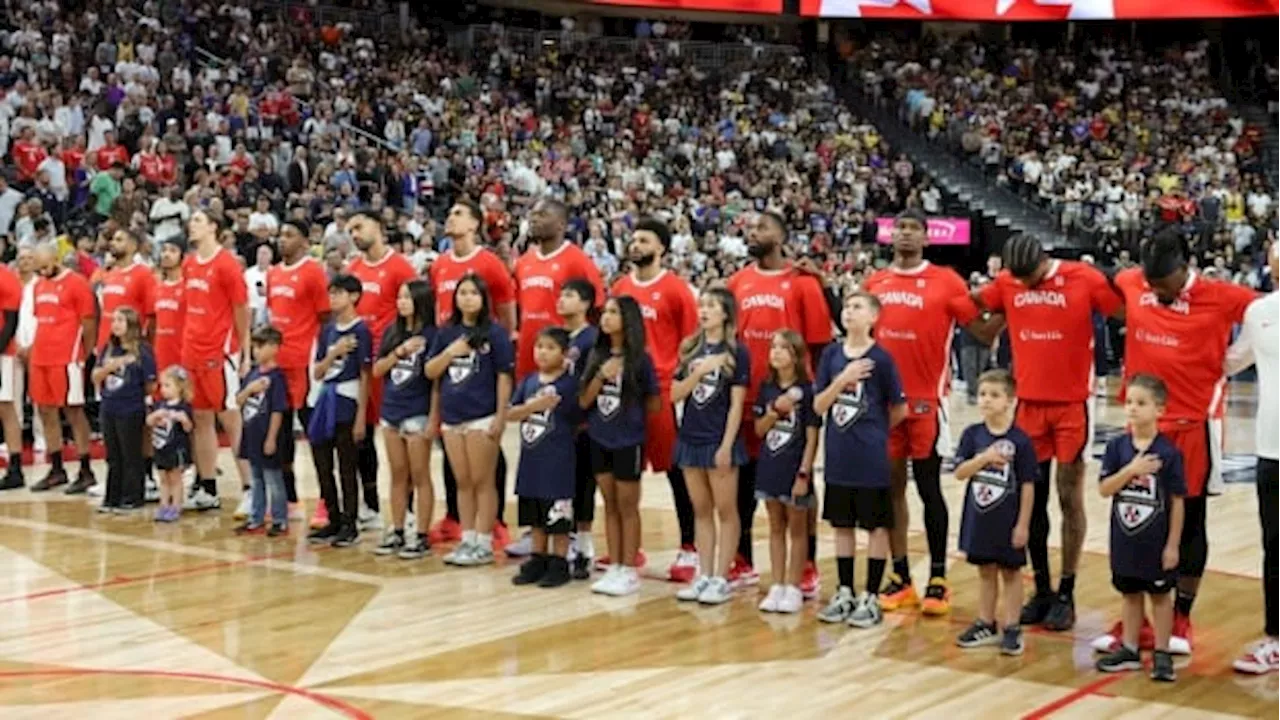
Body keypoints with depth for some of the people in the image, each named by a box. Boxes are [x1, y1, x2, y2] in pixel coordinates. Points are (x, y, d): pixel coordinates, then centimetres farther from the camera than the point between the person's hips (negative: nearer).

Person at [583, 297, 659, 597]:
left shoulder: (640, 358, -9)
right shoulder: (596, 355, 3)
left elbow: (654, 405, -2)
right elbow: (584, 401, -1)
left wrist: (629, 409, 6)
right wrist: (601, 376, -15)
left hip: (628, 441, -4)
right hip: (599, 439, 4)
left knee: (627, 507, 5)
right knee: (610, 506, 12)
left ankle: (629, 571, 11)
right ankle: (613, 568, 19)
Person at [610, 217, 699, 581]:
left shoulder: (676, 289, -4)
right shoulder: (620, 288, 11)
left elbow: (690, 342, -2)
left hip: (663, 390, -5)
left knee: (676, 469, 0)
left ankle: (688, 550, 7)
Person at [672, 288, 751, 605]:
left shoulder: (736, 352, -6)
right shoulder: (690, 348, 8)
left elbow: (737, 404, -9)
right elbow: (675, 395, 3)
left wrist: (726, 445, -14)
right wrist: (700, 371, -12)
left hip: (720, 441, -5)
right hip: (691, 437, 5)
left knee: (725, 511, 2)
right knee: (701, 511, 10)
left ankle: (722, 578, 5)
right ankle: (704, 576, 15)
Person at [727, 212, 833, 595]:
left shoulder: (802, 283, -5)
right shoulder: (737, 282, 7)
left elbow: (818, 345, -5)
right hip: (746, 396, 5)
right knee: (743, 478, 12)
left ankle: (808, 567, 10)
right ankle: (743, 562, 24)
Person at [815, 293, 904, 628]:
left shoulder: (880, 358, -9)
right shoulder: (831, 354, 3)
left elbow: (900, 409, -2)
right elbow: (818, 405, -1)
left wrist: (874, 429, 9)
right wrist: (842, 379, -14)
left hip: (871, 458, -4)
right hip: (838, 455, 4)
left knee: (877, 525, 5)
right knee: (842, 524, 12)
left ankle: (871, 599, 12)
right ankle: (844, 594, 23)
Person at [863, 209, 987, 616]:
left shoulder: (946, 281, -3)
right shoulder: (875, 283, 9)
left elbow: (980, 329, -3)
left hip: (927, 399, -4)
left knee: (929, 488, 1)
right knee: (892, 487, 8)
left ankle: (938, 579, 10)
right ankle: (900, 578, 16)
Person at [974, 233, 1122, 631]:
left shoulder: (1084, 279, -11)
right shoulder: (1006, 283, -1)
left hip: (1073, 404, -4)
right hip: (1029, 402, 4)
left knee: (1069, 497, 2)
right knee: (1032, 498, 8)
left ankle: (1066, 594, 10)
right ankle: (1042, 591, 19)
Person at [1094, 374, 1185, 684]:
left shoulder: (1169, 452, -11)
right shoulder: (1117, 447, -2)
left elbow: (1177, 501, -8)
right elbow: (1104, 489, -8)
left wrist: (1173, 544, -9)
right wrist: (1131, 469, -23)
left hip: (1157, 541, -3)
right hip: (1124, 538, 3)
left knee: (1160, 594, 9)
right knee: (1130, 593, 15)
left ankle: (1162, 655, 17)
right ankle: (1129, 650, 26)